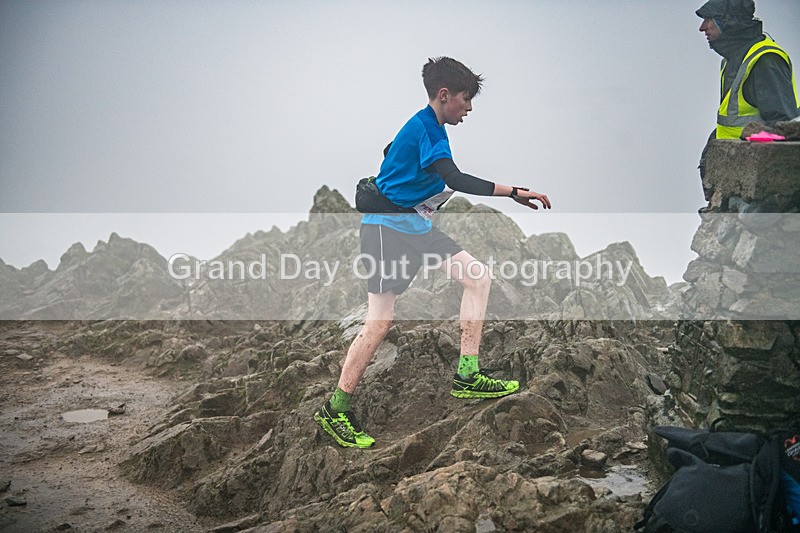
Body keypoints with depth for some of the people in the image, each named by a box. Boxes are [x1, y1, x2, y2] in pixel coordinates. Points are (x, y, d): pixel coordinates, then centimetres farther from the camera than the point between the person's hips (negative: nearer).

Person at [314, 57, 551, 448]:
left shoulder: (429, 126, 13)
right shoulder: (424, 127, -18)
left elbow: (391, 154, 30)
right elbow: (455, 180, -31)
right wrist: (513, 192, -32)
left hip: (416, 225, 10)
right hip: (387, 226, -10)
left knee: (478, 277, 3)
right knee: (379, 321, -10)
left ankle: (467, 376, 3)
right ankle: (335, 410, 2)